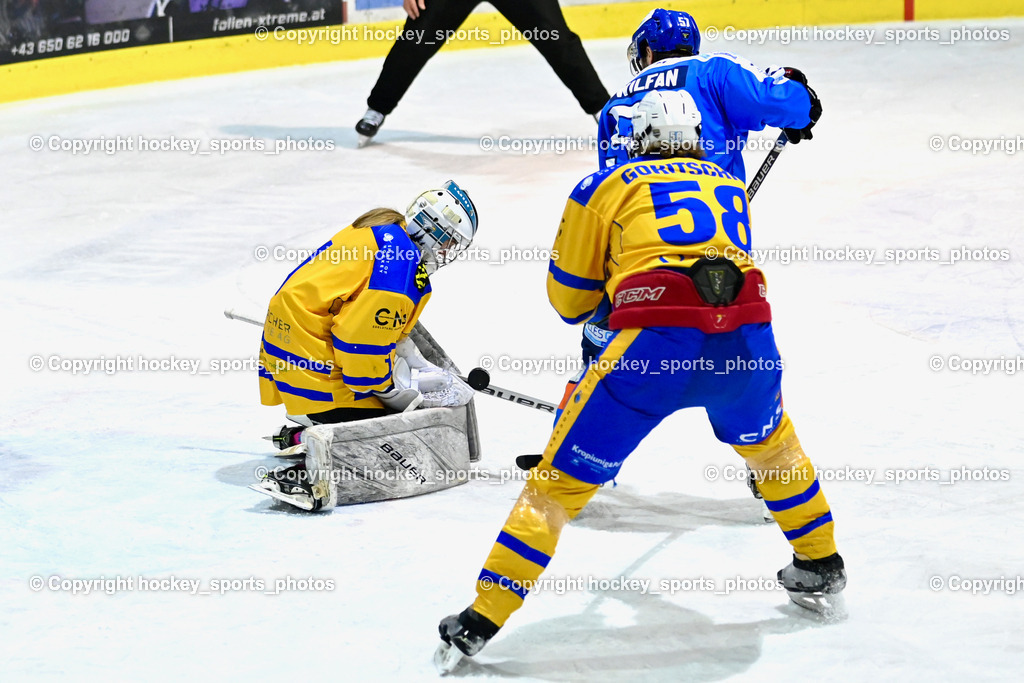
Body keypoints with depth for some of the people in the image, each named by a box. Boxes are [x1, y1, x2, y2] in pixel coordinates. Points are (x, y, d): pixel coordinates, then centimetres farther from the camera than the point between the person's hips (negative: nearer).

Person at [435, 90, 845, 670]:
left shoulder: (606, 187, 20)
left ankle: (479, 624, 4)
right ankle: (820, 568, 46)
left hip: (656, 342, -3)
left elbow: (569, 300, 24)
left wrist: (599, 304, 46)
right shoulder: (733, 188, 30)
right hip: (747, 338, 3)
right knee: (768, 442, 35)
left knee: (564, 476, 6)